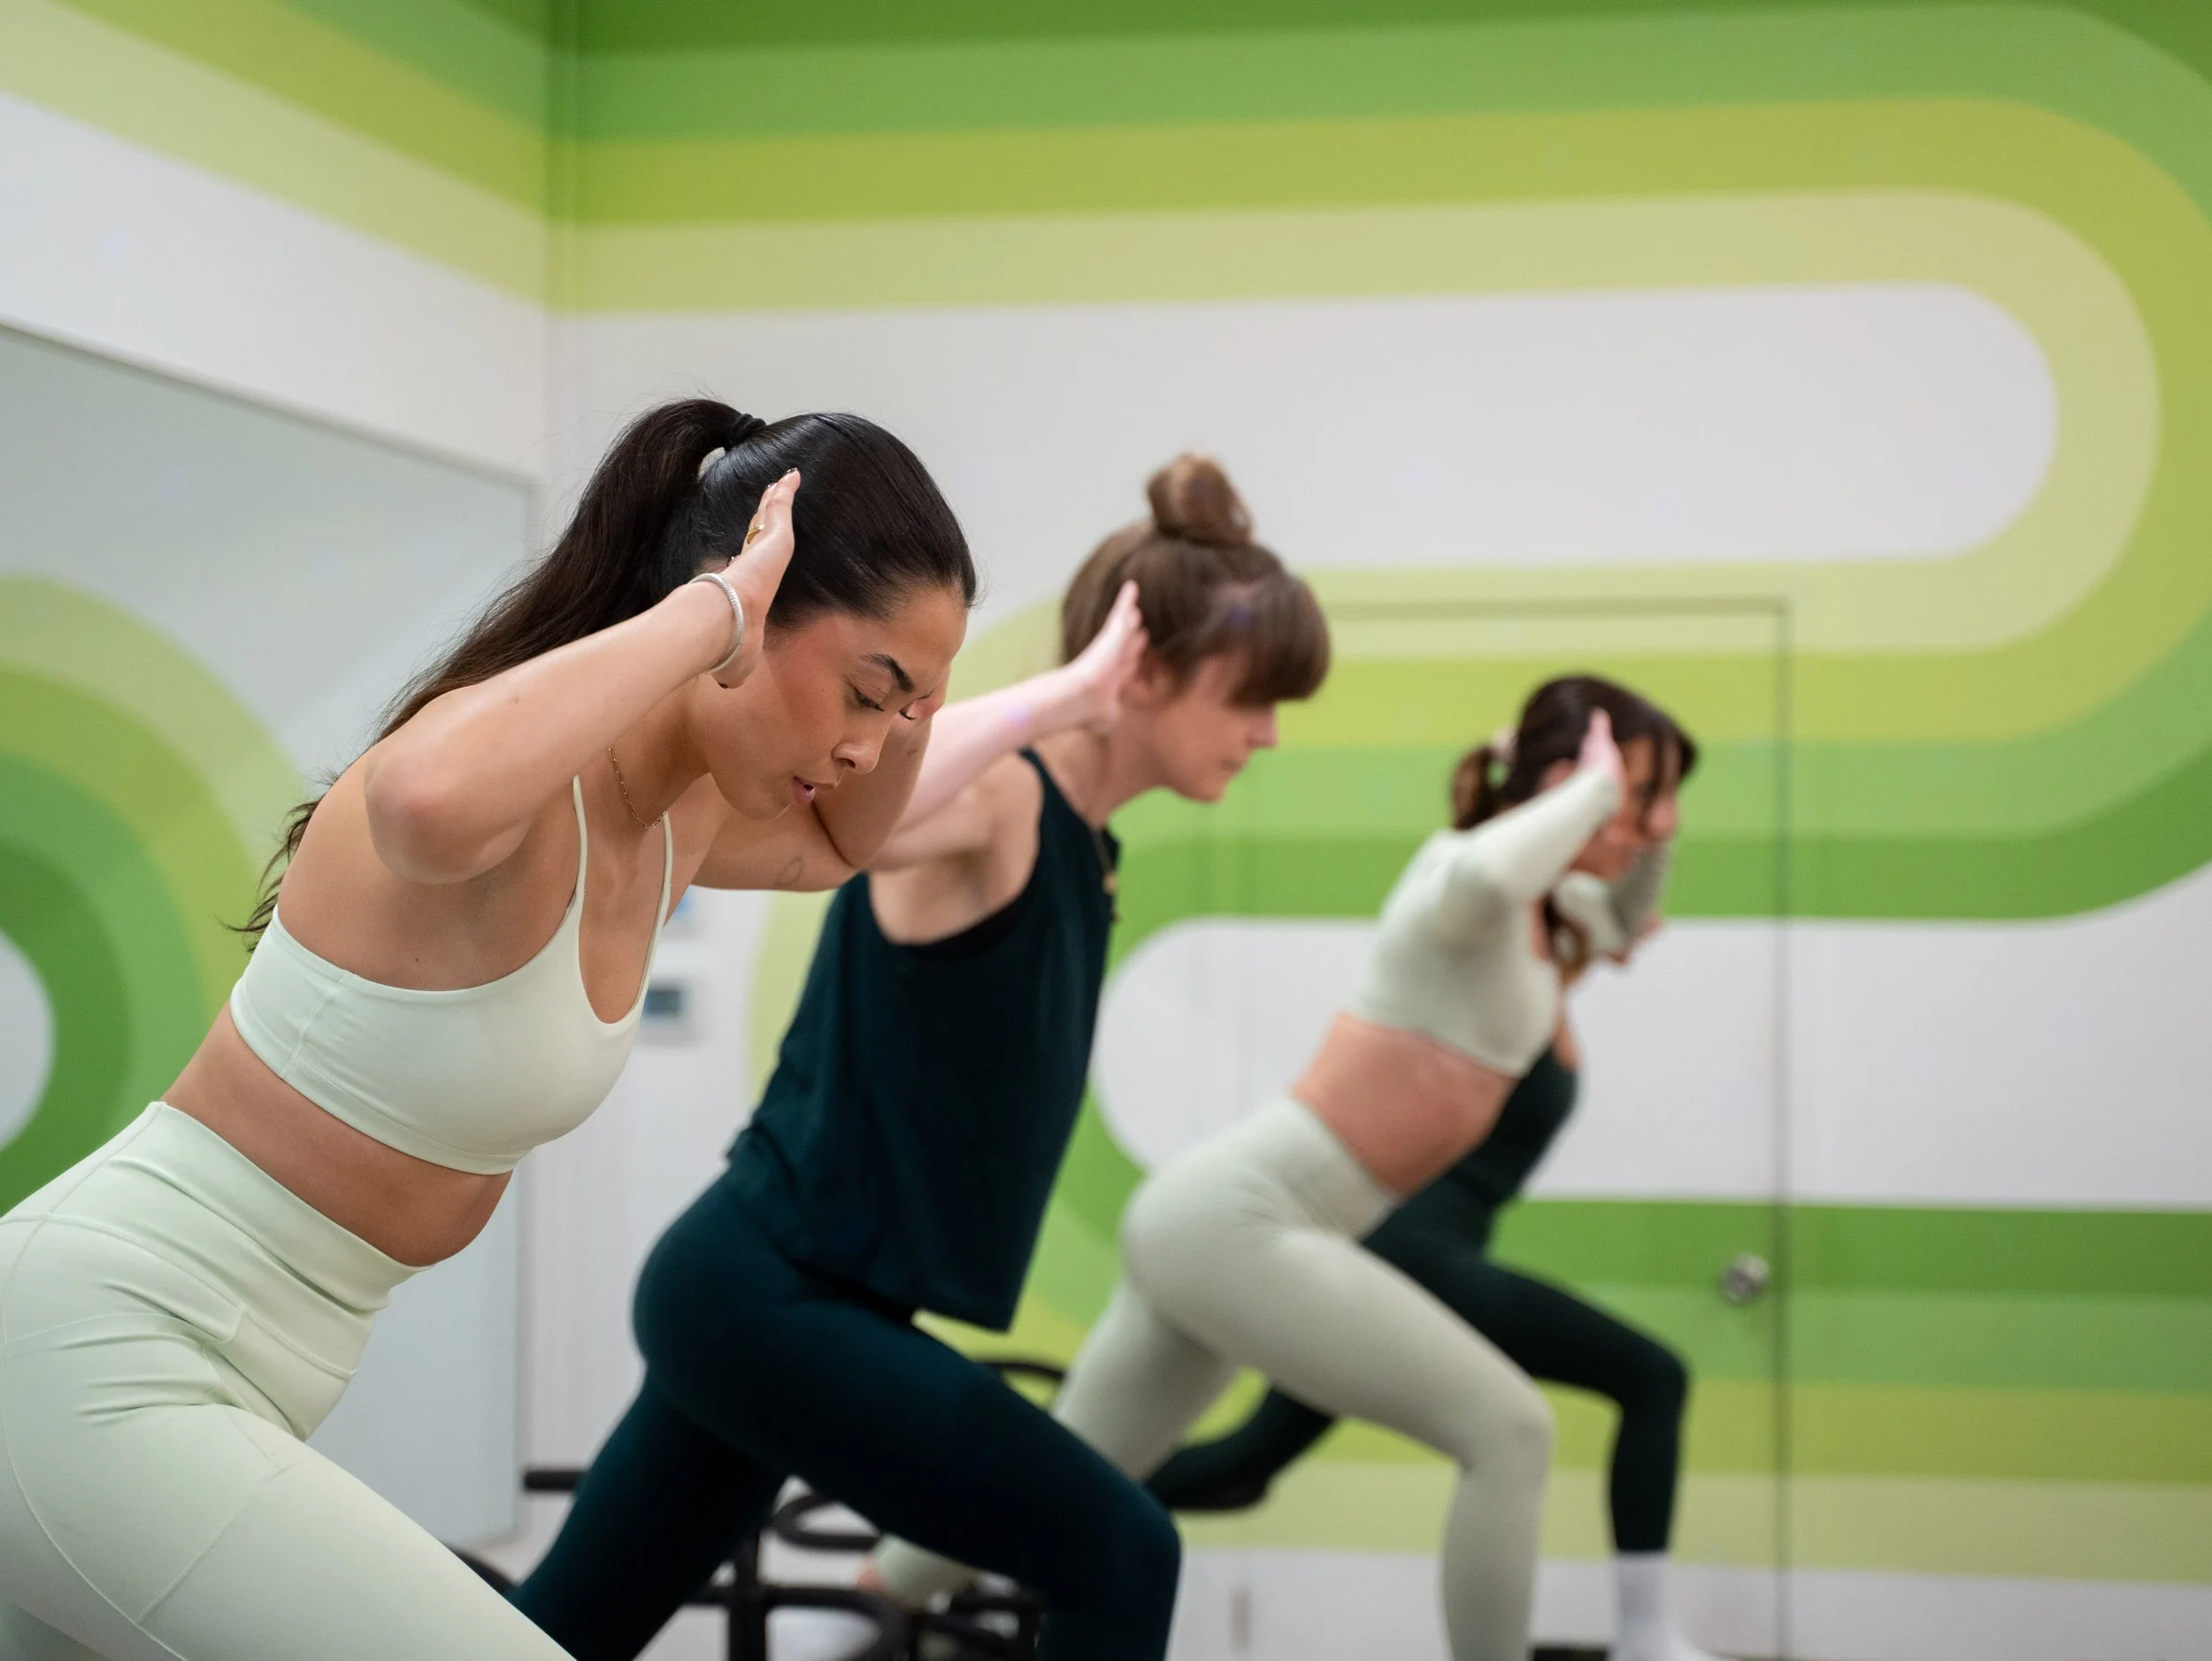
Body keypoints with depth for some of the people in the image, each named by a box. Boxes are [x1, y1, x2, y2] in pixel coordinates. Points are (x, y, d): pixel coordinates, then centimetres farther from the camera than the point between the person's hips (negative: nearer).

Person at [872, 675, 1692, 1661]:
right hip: (1240, 1220, -10)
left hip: (1212, 1220, 10)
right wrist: (1595, 788, -23)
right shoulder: (1463, 866, -12)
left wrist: (1646, 816, 22)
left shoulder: (1537, 911, 15)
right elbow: (1480, 877, -39)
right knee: (1509, 1432, -12)